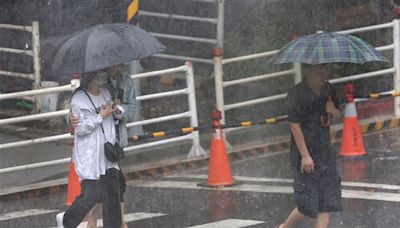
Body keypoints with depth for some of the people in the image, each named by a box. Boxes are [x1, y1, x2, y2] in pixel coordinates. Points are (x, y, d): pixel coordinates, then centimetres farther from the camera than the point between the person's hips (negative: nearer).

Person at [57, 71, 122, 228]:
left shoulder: (105, 93, 10)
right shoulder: (78, 99, -12)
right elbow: (79, 128, -15)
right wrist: (100, 117, -16)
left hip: (107, 154, 7)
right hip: (89, 155, -7)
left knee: (112, 193, 2)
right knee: (90, 195, -2)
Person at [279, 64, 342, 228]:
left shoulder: (328, 89, 6)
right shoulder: (297, 93, -14)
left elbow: (337, 114, 21)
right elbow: (294, 125, -17)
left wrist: (333, 110, -5)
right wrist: (305, 155, -19)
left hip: (325, 152, 6)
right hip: (305, 154, -6)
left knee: (326, 205, 2)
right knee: (308, 205, -2)